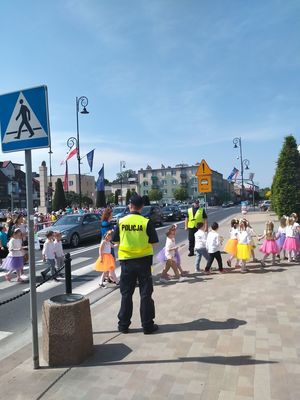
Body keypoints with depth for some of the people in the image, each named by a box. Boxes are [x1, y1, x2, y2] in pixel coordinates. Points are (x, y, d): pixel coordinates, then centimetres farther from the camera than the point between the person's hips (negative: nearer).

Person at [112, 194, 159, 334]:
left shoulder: (121, 222, -5)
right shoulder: (146, 222, -11)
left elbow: (115, 240, 3)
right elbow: (153, 241, -7)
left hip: (126, 260, 2)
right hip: (143, 260, -1)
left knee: (126, 294, 13)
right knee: (145, 294, 8)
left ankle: (123, 325, 21)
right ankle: (147, 325, 15)